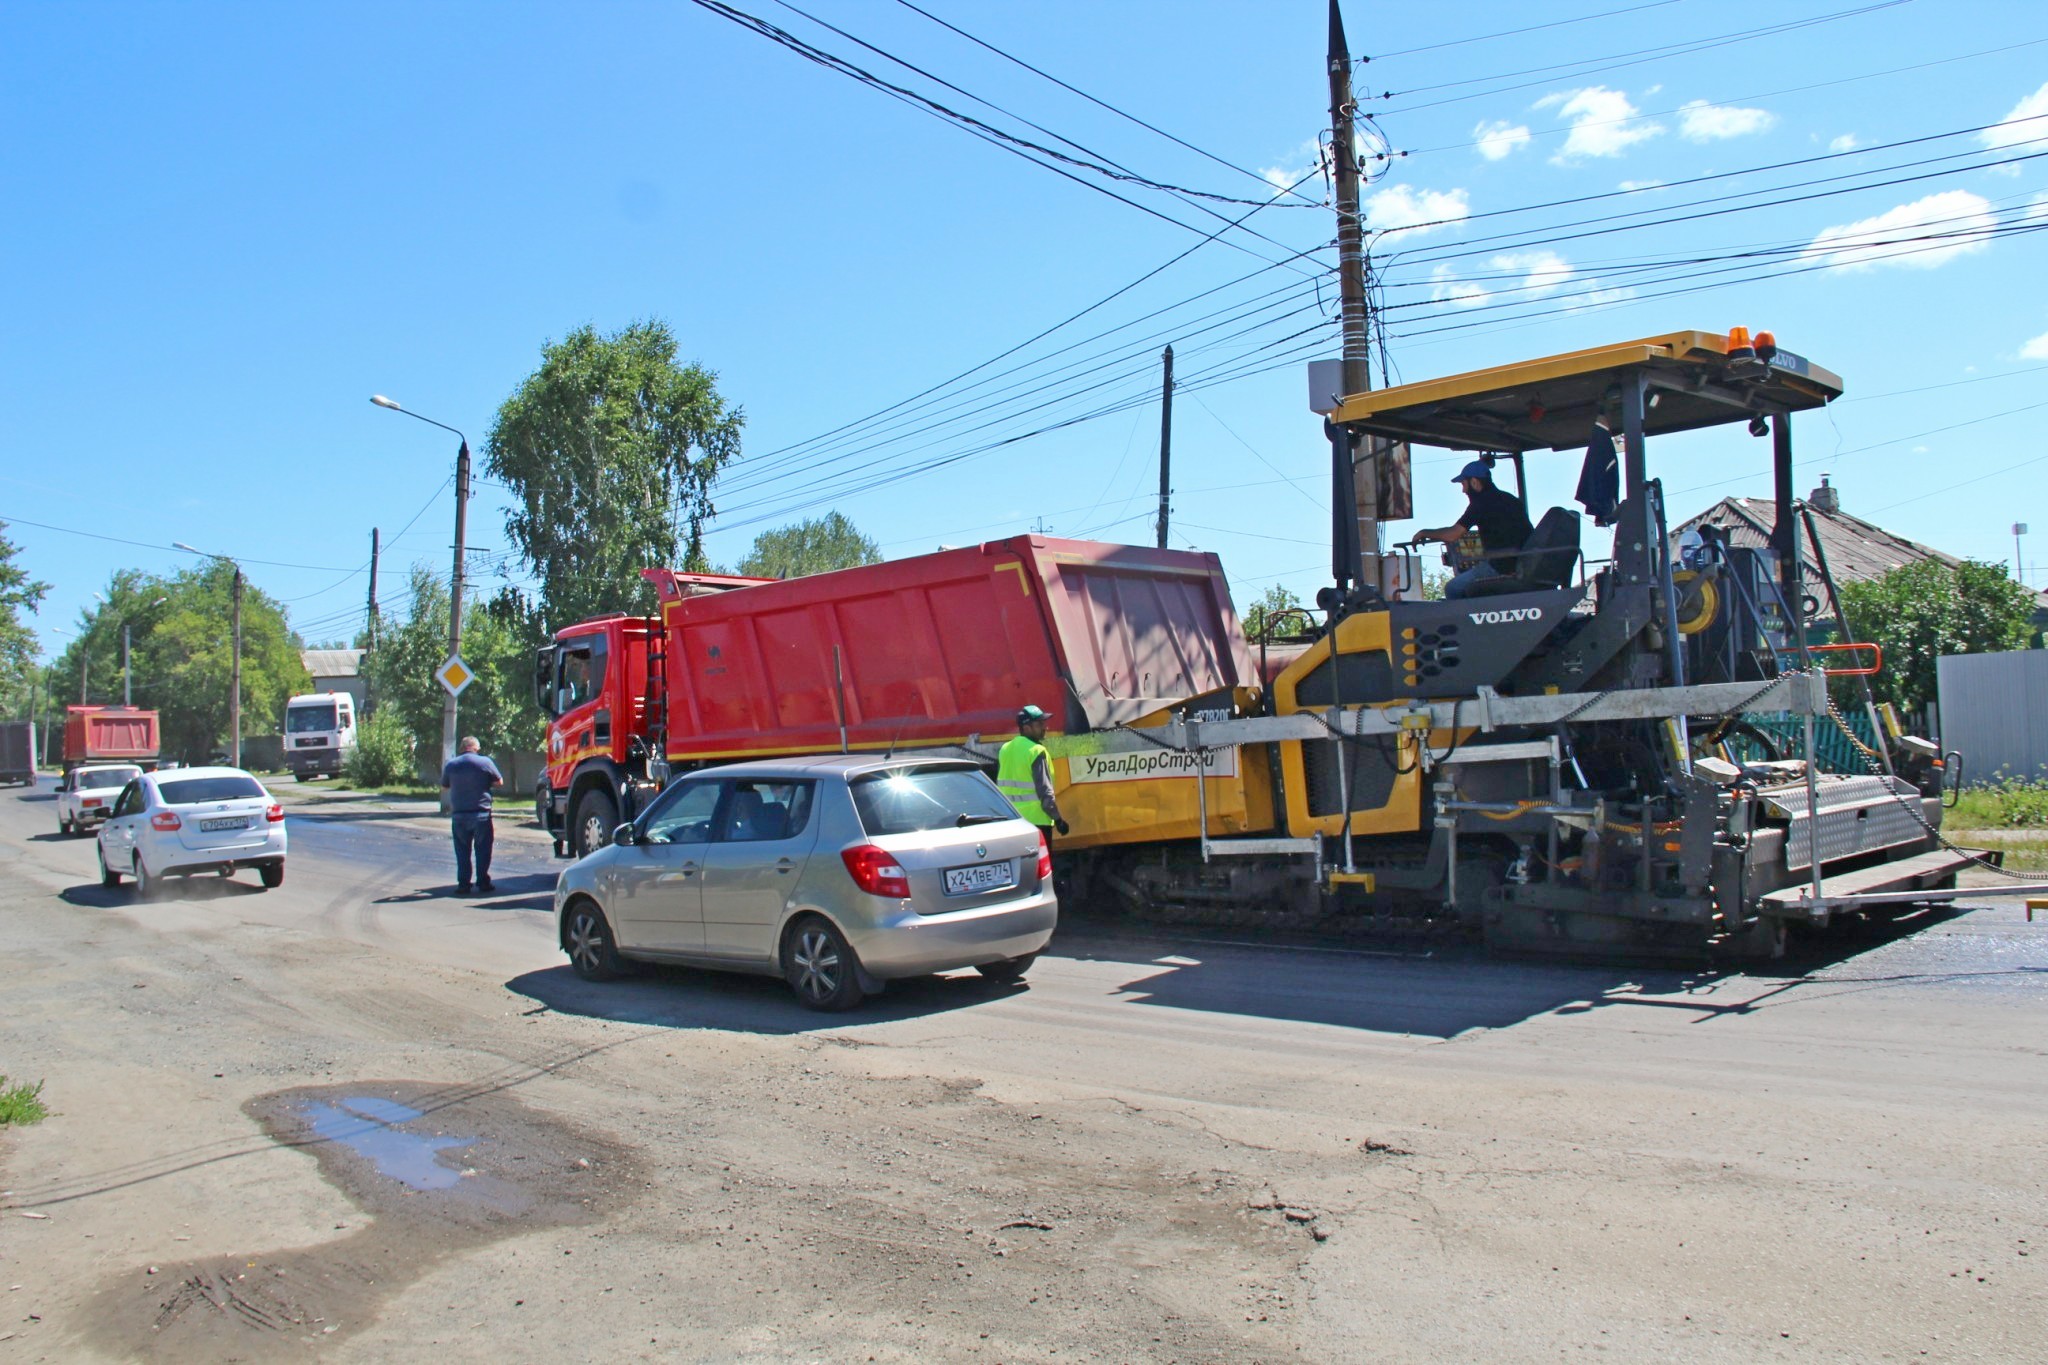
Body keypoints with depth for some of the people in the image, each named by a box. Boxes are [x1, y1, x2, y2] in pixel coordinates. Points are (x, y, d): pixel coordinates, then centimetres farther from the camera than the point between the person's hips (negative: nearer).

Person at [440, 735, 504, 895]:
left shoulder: (451, 764, 1)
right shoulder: (485, 762, -6)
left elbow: (445, 785, 13)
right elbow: (499, 782, 2)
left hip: (458, 815, 2)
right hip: (481, 814, -2)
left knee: (462, 851, 9)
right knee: (482, 849, 7)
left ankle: (463, 884, 8)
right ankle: (483, 883, 8)